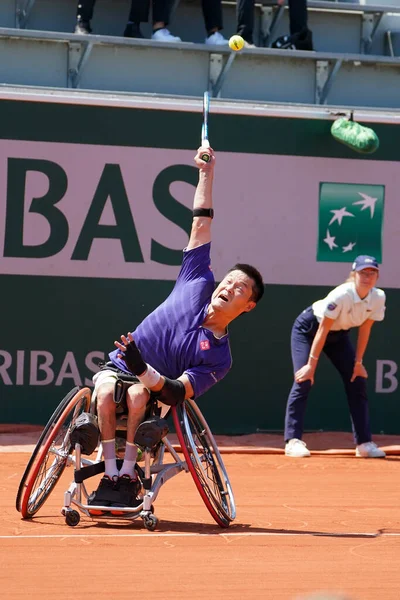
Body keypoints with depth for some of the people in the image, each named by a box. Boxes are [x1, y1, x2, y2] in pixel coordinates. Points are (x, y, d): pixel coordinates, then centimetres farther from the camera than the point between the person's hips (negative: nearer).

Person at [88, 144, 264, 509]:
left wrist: (143, 370, -38)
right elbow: (202, 223, 6)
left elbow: (178, 393, -20)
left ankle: (128, 476, -31)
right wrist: (207, 174, 4)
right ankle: (110, 475, -29)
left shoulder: (219, 358, -6)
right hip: (117, 369, 2)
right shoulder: (199, 284, 3)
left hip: (154, 397, -2)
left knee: (136, 395, -38)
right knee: (106, 389, -34)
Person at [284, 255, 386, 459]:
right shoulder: (341, 295, -35)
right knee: (304, 379, -19)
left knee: (358, 381, -1)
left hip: (338, 334, 6)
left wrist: (358, 362, -7)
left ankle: (364, 443, 5)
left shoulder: (378, 298, -19)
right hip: (308, 329, -6)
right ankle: (293, 440, -18)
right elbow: (323, 329, -30)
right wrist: (311, 364, -28)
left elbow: (364, 330, -9)